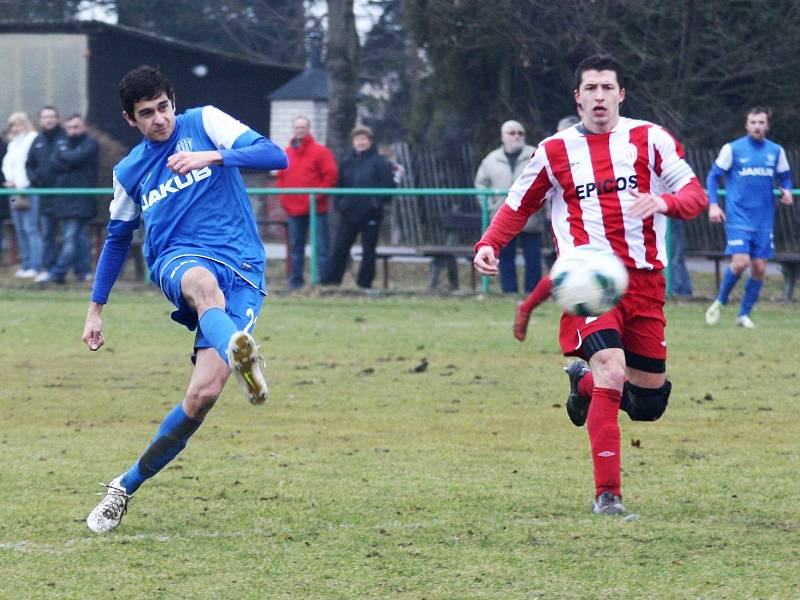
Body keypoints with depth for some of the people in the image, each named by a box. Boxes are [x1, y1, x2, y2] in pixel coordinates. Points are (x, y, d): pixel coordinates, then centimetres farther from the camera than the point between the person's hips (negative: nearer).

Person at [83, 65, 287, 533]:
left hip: (243, 274, -1)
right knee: (204, 282, -41)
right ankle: (239, 354, -75)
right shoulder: (130, 171, 17)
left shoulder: (205, 122, 7)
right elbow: (117, 239, 31)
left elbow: (276, 156, -5)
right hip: (178, 261, 1)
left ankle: (128, 486, 2)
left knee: (204, 393, -17)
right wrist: (96, 309, 31)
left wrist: (211, 157, -19)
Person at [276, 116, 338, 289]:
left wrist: (318, 196, -12)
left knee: (322, 246, -6)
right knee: (295, 247, 10)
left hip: (316, 209, -5)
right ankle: (295, 280, 15)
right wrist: (284, 198, 6)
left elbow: (331, 176, -7)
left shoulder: (320, 151, -3)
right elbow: (281, 177, 19)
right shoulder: (286, 153, 13)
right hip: (293, 209, 5)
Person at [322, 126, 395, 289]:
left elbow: (388, 184, -7)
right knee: (339, 248, 0)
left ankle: (365, 283, 12)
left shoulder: (379, 162, -3)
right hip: (349, 213, 3)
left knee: (368, 250, 4)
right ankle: (329, 281, 0)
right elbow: (339, 185, 15)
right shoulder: (347, 162, 11)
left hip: (370, 214, -3)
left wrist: (377, 200, -13)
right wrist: (339, 202, 1)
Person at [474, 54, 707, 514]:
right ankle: (607, 494, -20)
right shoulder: (555, 151, 6)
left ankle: (584, 382, 41)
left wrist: (664, 202, -23)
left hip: (645, 281, 2)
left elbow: (696, 195, 0)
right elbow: (519, 205, 18)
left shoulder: (650, 139, 4)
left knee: (649, 401, 7)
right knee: (612, 373, -25)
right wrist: (489, 244, 0)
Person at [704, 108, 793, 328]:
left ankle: (744, 314, 16)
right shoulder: (732, 149, -2)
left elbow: (784, 176, 19)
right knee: (740, 262, -17)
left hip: (764, 221, 4)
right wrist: (713, 204, -8)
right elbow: (713, 176, 2)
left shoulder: (776, 151, 7)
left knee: (759, 268, 1)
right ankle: (720, 302, 8)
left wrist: (786, 190, -3)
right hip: (738, 217, -4)